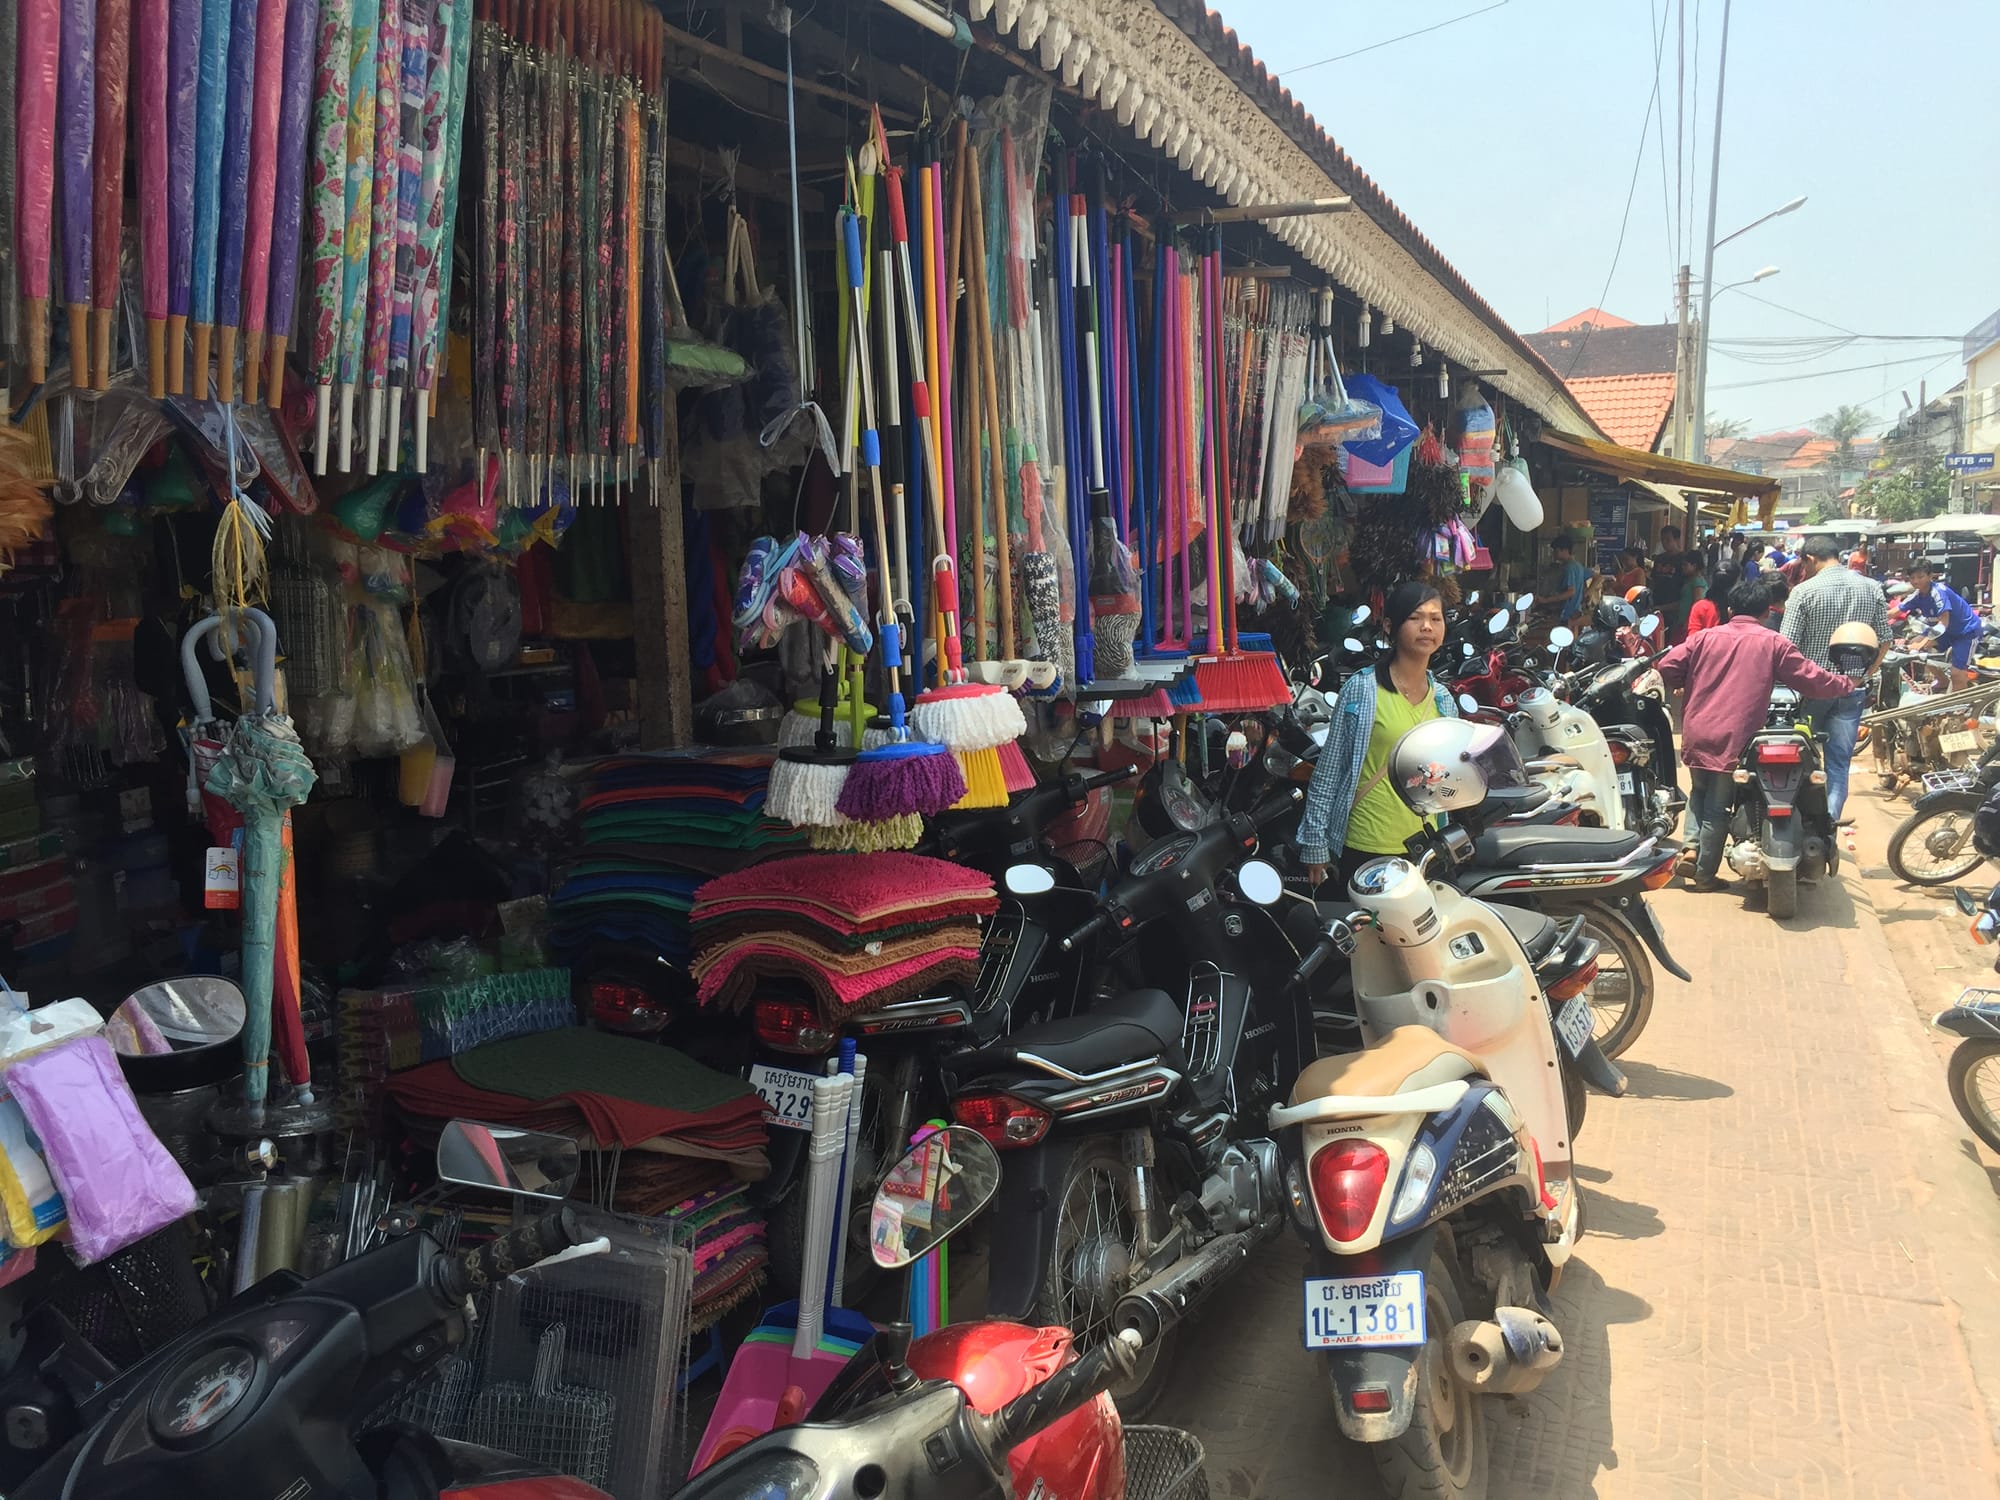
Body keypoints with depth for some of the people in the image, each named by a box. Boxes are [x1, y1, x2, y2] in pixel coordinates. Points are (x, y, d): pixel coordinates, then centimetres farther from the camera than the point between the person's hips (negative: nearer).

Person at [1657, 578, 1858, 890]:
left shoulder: (1705, 637, 5)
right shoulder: (1773, 643, -1)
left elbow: (1667, 666, -1)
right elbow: (1811, 678, 0)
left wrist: (1685, 686, 19)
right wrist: (1845, 685, 18)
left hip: (1696, 733, 3)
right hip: (1733, 740, -3)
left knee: (1698, 793, 24)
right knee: (1717, 808, 6)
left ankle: (1691, 846, 7)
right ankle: (1705, 874, 12)